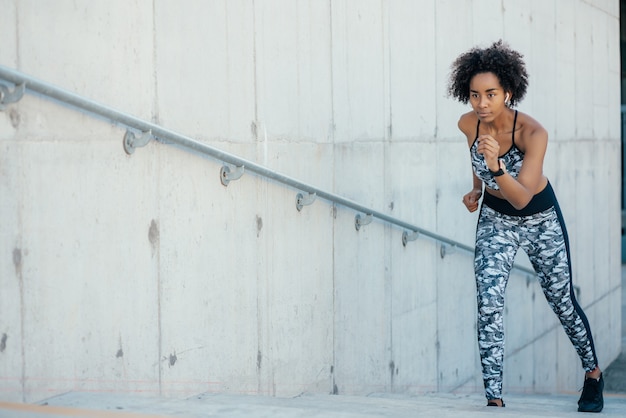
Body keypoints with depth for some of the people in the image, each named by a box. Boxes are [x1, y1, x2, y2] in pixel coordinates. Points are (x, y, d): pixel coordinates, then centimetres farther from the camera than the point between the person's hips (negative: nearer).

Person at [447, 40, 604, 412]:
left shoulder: (533, 133, -31)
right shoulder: (469, 124, -18)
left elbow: (521, 198, -38)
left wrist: (496, 168, -52)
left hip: (540, 218, -3)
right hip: (495, 219, 3)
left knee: (562, 301, 11)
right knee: (489, 303, -15)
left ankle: (593, 372, 36)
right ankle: (494, 396, -12)